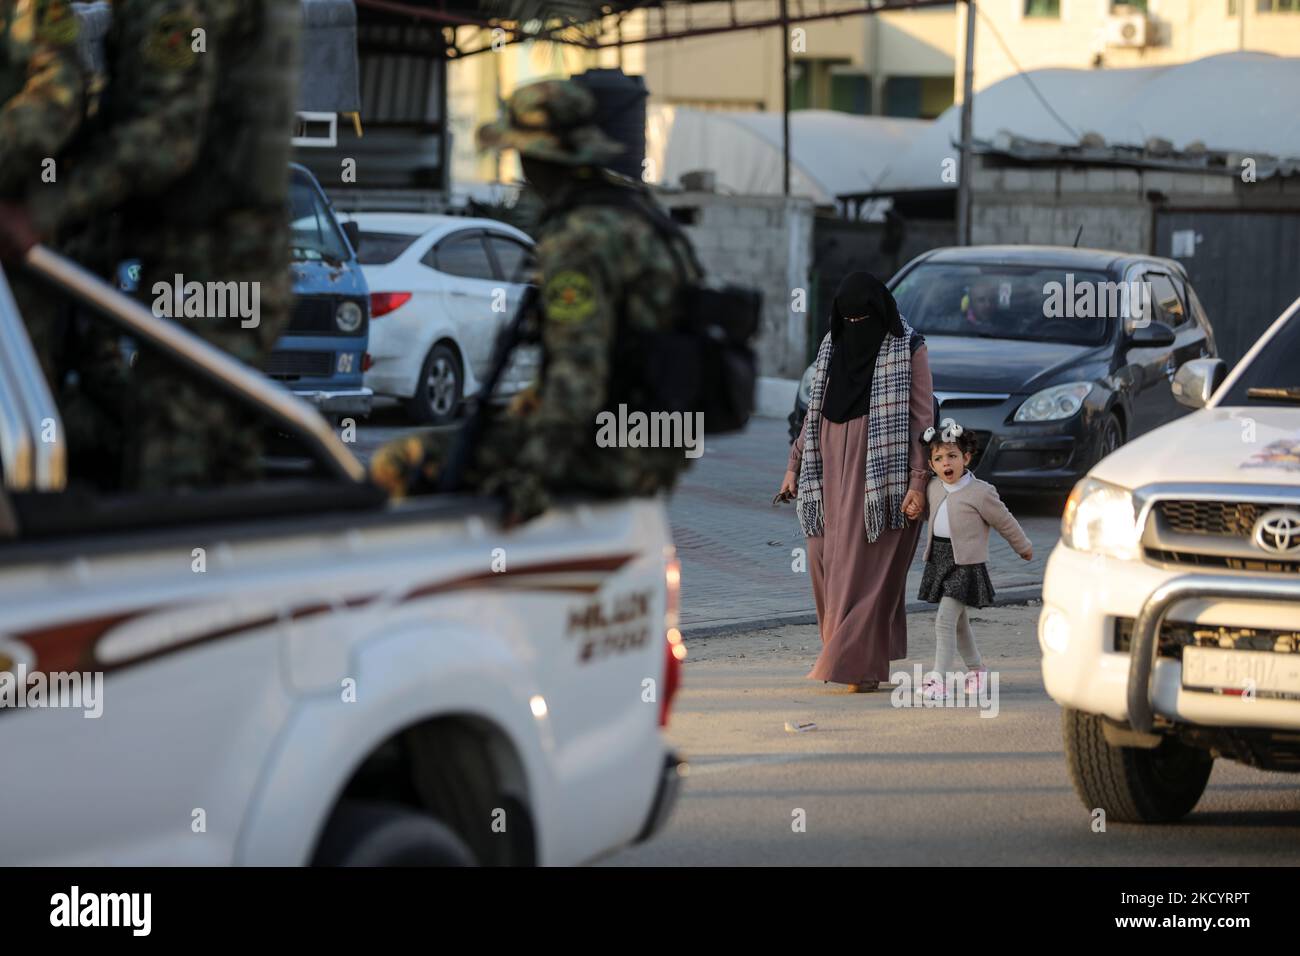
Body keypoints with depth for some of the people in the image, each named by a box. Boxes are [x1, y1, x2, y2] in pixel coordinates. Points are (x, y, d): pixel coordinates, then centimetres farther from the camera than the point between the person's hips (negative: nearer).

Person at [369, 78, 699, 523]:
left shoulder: (576, 237, -18)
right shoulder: (634, 204, 14)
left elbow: (578, 367, -28)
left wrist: (534, 474, -33)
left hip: (605, 453, -10)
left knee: (399, 466, -12)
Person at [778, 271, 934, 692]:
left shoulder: (908, 349, -5)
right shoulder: (832, 345, 12)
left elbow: (923, 418, -8)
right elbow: (815, 411, 18)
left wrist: (918, 482, -15)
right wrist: (795, 466, 13)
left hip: (881, 469, -6)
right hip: (834, 468, 6)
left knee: (869, 566, -8)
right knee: (827, 561, 2)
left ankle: (861, 665, -7)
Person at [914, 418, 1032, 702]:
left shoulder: (980, 492, -12)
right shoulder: (933, 489, 5)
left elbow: (1005, 522, 1)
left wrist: (1023, 547, 12)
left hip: (965, 563, -7)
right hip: (939, 559, 7)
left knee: (945, 620, -16)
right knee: (958, 621, 17)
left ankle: (940, 678, -17)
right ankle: (976, 669, 33)